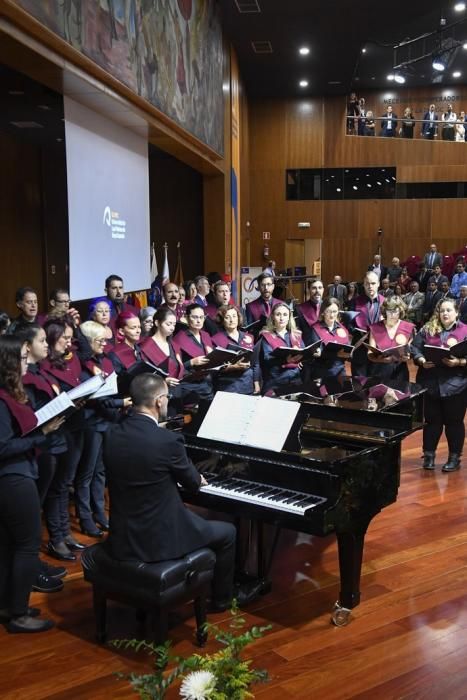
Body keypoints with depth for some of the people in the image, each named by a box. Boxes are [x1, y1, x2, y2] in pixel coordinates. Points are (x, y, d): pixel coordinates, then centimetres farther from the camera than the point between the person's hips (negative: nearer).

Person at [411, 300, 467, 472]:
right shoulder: (427, 329, 8)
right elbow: (415, 348, 4)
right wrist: (422, 361, -13)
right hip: (430, 383, 2)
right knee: (432, 420, 11)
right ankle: (429, 454, 23)